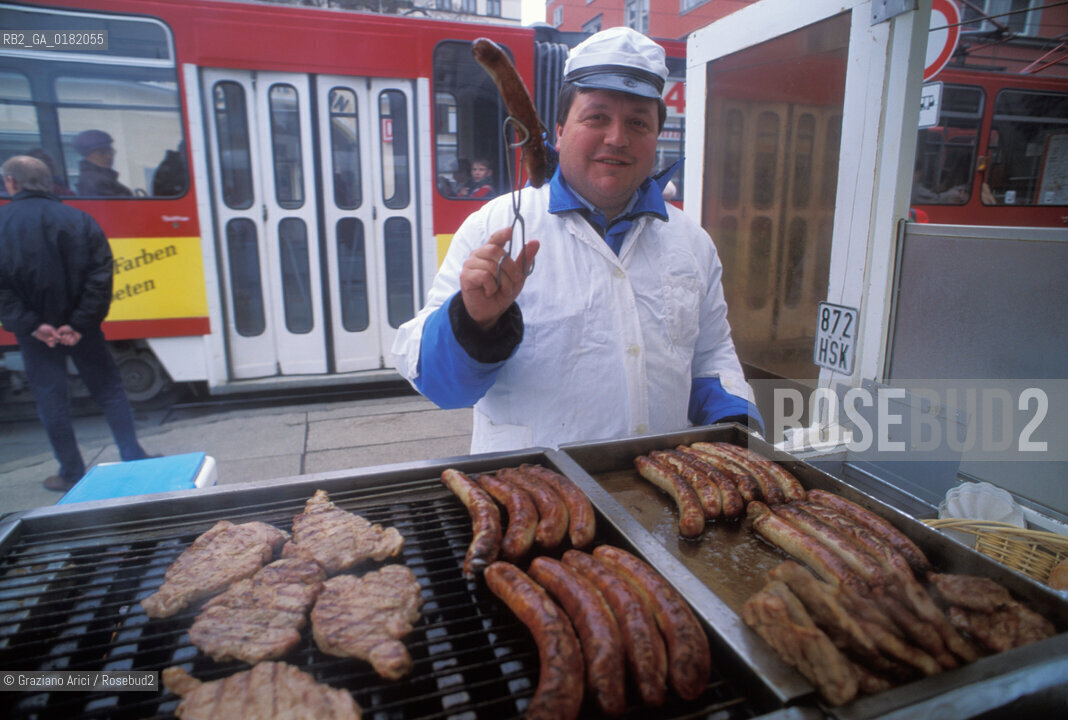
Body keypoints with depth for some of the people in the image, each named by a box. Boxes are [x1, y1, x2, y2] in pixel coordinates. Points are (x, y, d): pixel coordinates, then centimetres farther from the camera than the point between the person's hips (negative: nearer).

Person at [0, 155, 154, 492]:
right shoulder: (79, 220, -5)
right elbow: (100, 277, -12)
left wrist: (30, 324, -11)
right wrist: (80, 323, -11)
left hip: (35, 330, -1)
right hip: (81, 326, 1)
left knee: (50, 398, 10)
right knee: (109, 390, 11)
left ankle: (72, 473, 19)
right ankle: (135, 459, 11)